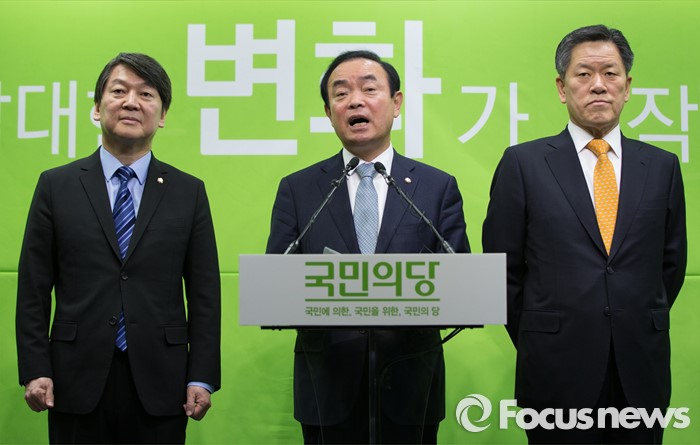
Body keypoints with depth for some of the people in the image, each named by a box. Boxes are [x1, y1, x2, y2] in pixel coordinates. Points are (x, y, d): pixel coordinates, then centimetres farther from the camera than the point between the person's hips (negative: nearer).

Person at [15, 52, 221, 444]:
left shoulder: (189, 192, 5)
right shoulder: (57, 186, 5)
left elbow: (205, 292, 3)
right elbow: (34, 288, 3)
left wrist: (202, 377, -2)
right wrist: (35, 370, -3)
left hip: (159, 383, 0)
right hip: (79, 381, 0)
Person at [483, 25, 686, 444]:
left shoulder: (662, 166, 5)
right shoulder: (523, 163, -2)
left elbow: (671, 263, 12)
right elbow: (502, 266, 1)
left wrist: (642, 332, 10)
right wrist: (537, 341, 4)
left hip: (641, 373, 2)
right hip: (558, 373, -2)